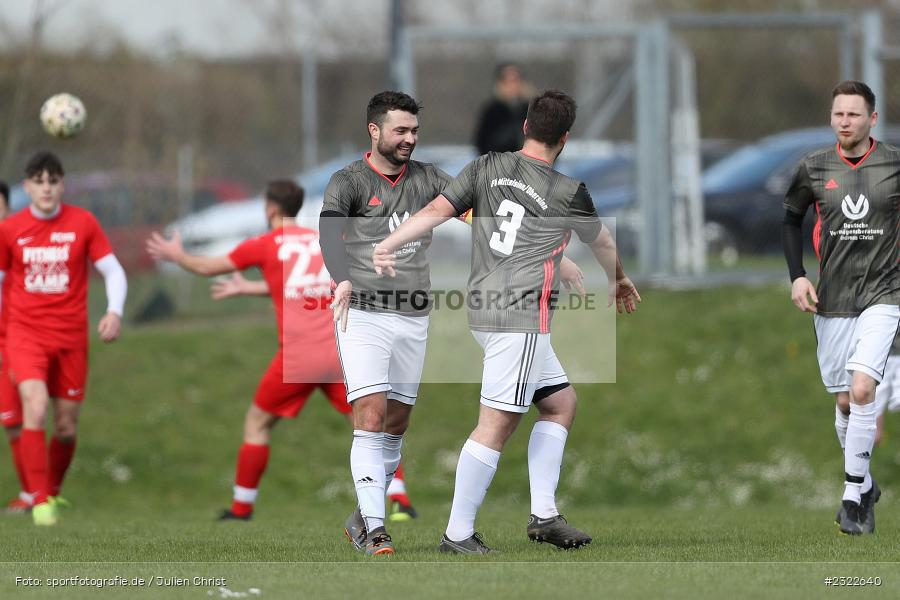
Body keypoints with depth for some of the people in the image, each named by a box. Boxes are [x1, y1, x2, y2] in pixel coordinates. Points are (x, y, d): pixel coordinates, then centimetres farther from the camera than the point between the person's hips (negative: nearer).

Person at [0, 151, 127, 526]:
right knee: (35, 408, -23)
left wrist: (115, 311, -16)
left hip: (71, 337, 1)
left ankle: (53, 491, 31)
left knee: (67, 428, 5)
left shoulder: (82, 223, -1)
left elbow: (113, 271, 2)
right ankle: (40, 501, -20)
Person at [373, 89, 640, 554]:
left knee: (560, 401, 17)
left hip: (483, 308, 7)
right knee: (497, 424, -6)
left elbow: (436, 210, -3)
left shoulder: (486, 168, 9)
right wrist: (618, 282, 37)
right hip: (521, 314, -7)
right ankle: (458, 534, -8)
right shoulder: (569, 193, -2)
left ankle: (543, 514, 13)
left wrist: (386, 246, -8)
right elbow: (601, 243, 18)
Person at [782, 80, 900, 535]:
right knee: (843, 401, 7)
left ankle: (852, 496, -12)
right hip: (831, 301, 3)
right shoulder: (814, 169, 2)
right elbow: (791, 219, 16)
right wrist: (797, 276, 5)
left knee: (862, 388, -18)